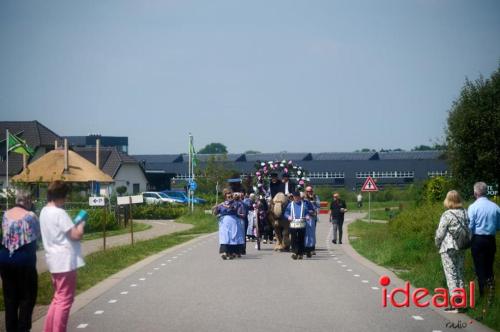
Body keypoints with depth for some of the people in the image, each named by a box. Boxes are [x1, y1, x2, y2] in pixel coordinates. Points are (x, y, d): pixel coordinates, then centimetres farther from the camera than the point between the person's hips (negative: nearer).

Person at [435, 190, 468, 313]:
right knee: (460, 274, 15)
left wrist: (437, 243, 6)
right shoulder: (465, 213, 3)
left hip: (448, 249, -6)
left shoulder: (447, 215, -14)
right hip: (461, 248, 6)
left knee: (451, 275, -2)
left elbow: (440, 233, -11)